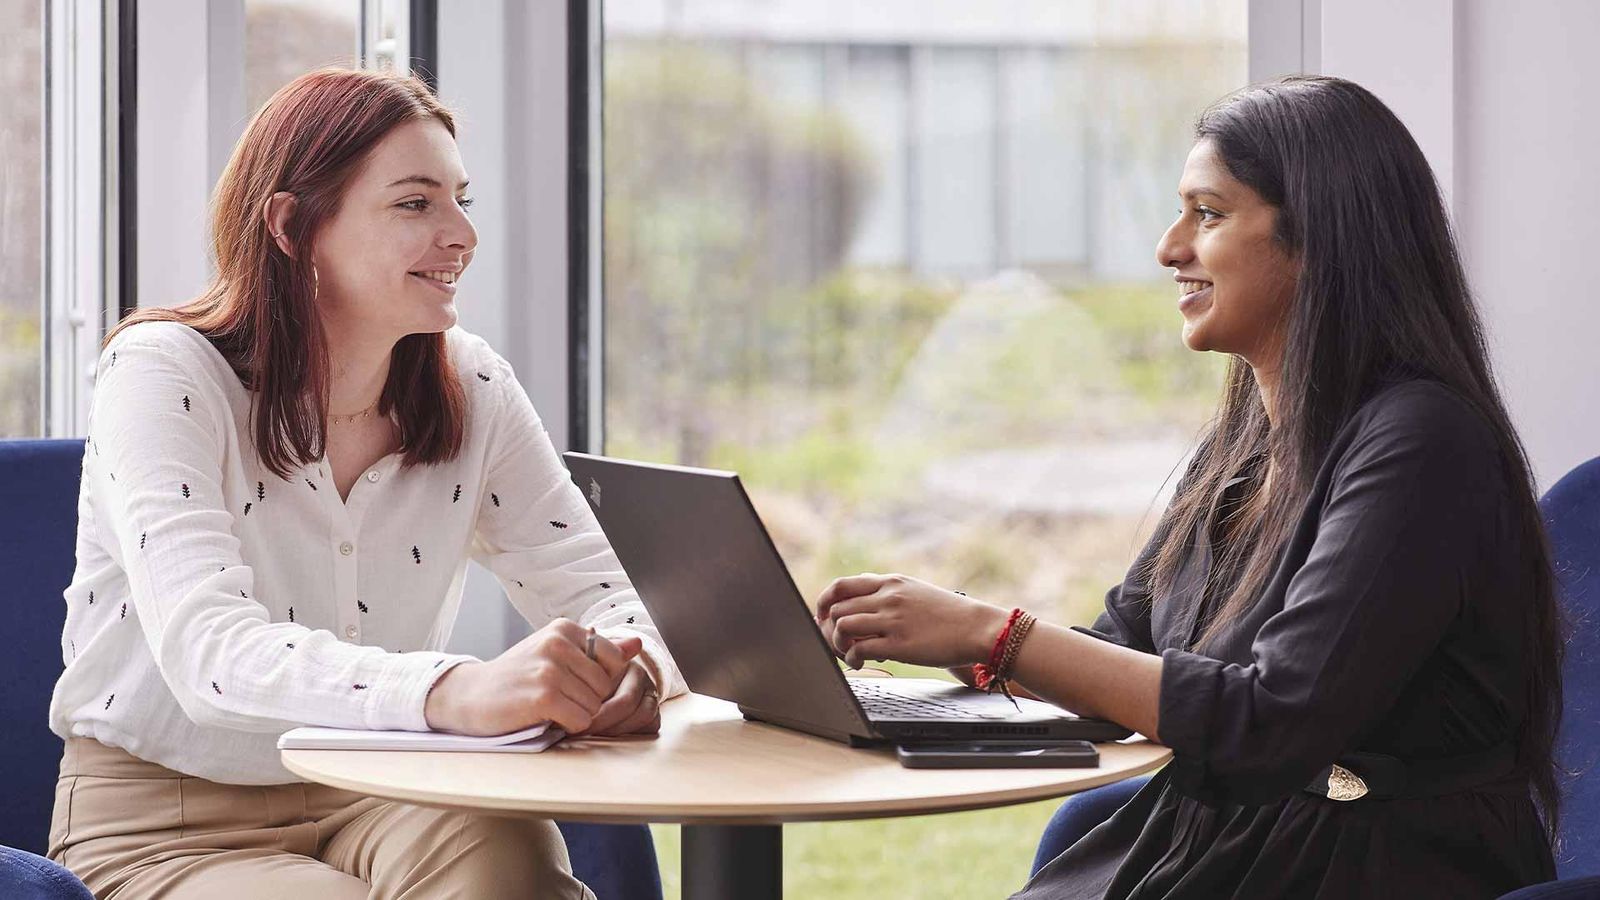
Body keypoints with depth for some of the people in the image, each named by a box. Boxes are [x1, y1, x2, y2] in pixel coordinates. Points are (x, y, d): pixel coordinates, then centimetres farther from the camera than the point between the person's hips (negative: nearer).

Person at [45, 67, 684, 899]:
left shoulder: (472, 390, 2)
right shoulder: (161, 377, -15)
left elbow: (598, 587, -2)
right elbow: (210, 651, -30)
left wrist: (630, 665, -29)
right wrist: (460, 692, -48)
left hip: (375, 803, 3)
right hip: (165, 828, -3)